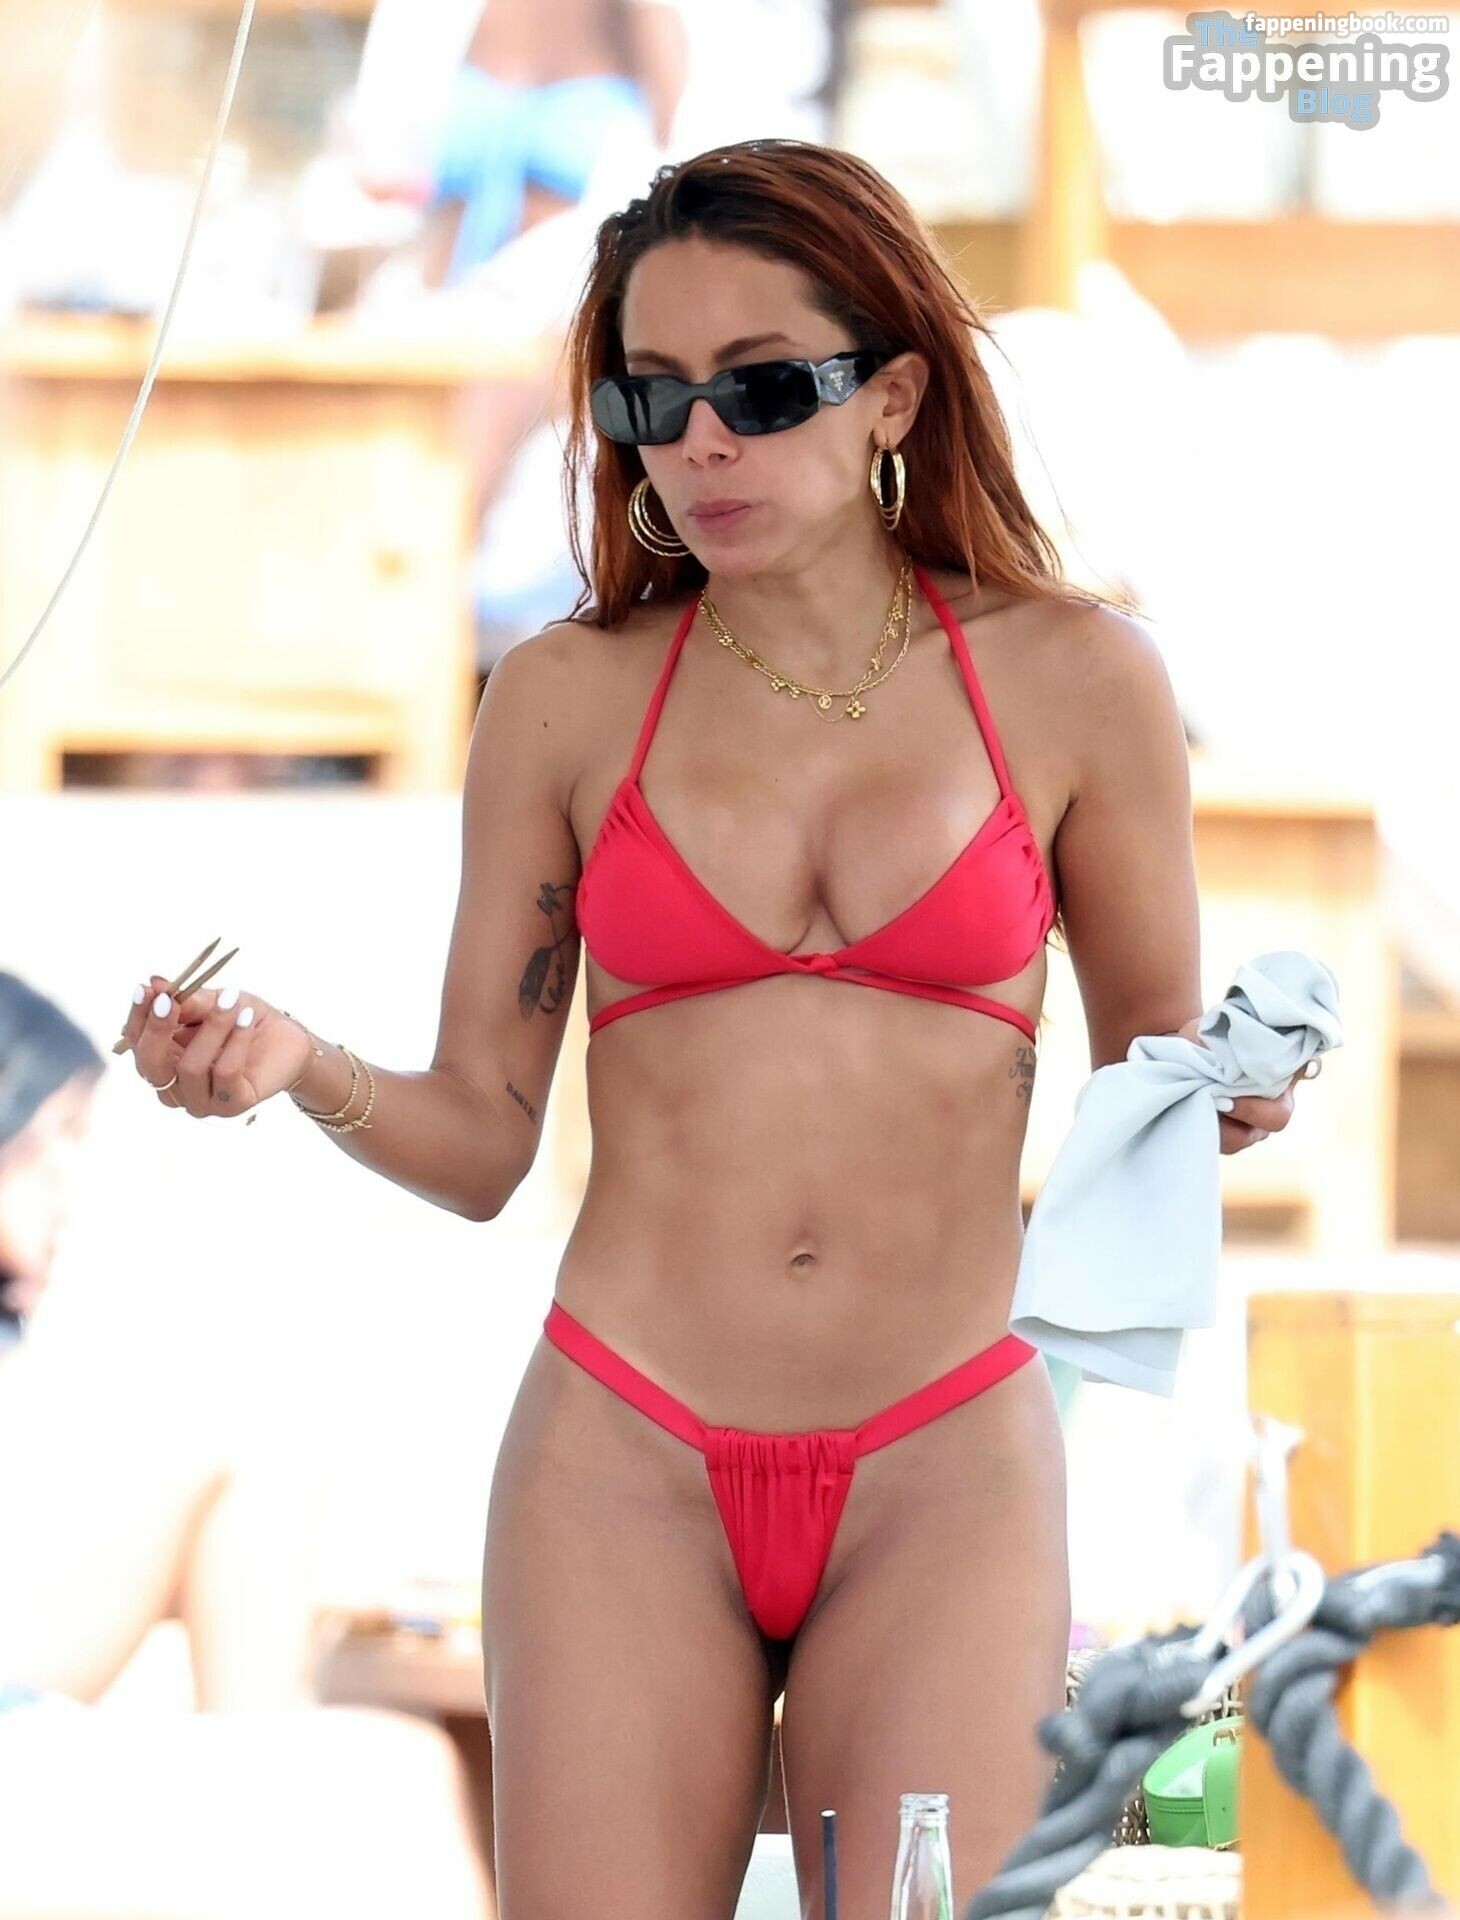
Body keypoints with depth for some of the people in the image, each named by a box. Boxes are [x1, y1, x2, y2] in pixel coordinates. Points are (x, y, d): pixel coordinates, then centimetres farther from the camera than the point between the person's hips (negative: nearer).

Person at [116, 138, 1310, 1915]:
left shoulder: (1068, 679, 3)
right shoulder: (568, 700, 5)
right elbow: (477, 1139, 7)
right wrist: (299, 1067, -12)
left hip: (947, 1468, 0)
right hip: (626, 1454, 1)